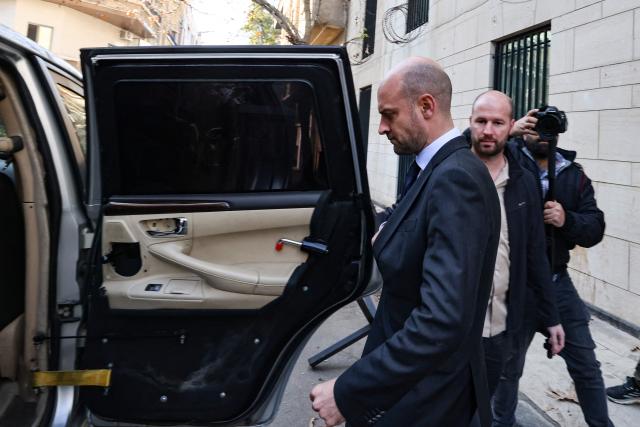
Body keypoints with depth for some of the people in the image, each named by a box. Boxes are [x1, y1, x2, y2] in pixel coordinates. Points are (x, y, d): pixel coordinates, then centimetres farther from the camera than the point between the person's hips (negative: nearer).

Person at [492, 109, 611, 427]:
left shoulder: (574, 175, 5)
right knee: (509, 366, 16)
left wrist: (567, 219, -19)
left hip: (557, 281, 3)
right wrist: (506, 134, -30)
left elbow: (595, 229, -1)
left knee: (586, 365, 14)